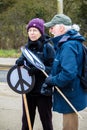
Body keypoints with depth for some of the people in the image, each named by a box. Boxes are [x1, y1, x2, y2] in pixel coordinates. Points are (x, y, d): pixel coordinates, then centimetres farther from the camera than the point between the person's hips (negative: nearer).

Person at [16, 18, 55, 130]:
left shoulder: (48, 47, -10)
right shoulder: (27, 47, 7)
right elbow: (21, 64, 13)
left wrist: (39, 69, -29)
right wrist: (19, 63, -10)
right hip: (28, 90, 5)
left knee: (46, 120, 8)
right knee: (27, 120, 15)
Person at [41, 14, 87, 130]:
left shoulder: (68, 46, -24)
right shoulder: (64, 44, 8)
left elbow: (68, 74, -34)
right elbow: (59, 68, 15)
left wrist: (52, 81, -18)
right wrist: (49, 80, 3)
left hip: (70, 97, -10)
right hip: (70, 94, 10)